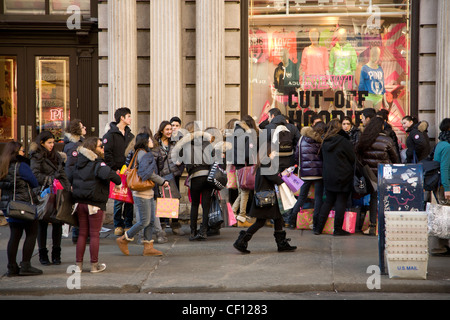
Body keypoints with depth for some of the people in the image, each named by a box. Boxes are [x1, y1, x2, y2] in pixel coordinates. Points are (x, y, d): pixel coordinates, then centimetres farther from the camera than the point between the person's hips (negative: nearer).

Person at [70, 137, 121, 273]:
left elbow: (70, 179, 21)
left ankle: (79, 264, 12)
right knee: (94, 234, 3)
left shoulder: (79, 163, 10)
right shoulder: (97, 164, -14)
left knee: (82, 233, 12)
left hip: (80, 203, 6)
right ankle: (94, 265, 10)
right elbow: (108, 174, -33)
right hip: (95, 204, -6)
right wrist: (118, 180, -17)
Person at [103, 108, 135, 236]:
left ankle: (128, 224, 12)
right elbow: (107, 153, -10)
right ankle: (118, 225, 9)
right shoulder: (111, 134, -4)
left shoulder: (130, 135, 17)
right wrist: (114, 169, -15)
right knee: (118, 199, -3)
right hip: (118, 172, -5)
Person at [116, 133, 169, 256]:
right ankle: (123, 240, 8)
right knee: (144, 221, -5)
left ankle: (148, 247, 12)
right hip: (142, 194, -10)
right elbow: (148, 172, -22)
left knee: (151, 221, 9)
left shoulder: (140, 154, 16)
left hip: (148, 193, 10)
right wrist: (162, 181, -13)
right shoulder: (145, 155, -13)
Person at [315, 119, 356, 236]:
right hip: (343, 177, -6)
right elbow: (353, 158, -6)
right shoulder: (343, 141, -13)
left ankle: (319, 228, 11)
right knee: (341, 202, 2)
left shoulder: (325, 142, 4)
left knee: (328, 201, 14)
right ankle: (338, 229, 4)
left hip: (328, 177, 6)